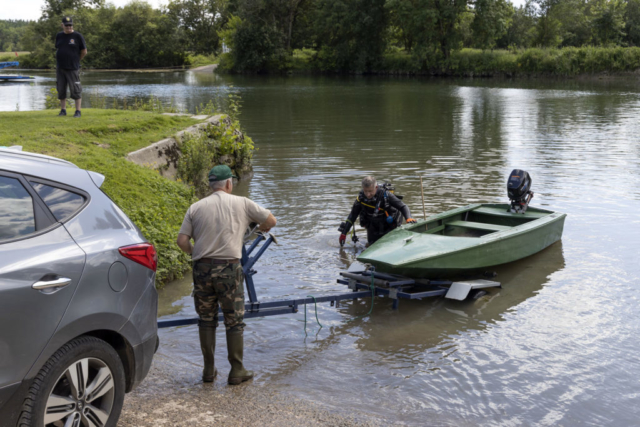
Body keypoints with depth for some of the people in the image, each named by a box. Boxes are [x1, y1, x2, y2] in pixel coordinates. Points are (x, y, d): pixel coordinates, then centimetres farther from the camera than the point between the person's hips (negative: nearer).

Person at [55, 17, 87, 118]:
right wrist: (61, 60, 12)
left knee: (75, 90, -4)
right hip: (60, 68, 5)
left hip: (73, 68, -5)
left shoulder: (77, 36, -2)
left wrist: (76, 60, 8)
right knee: (61, 90, 7)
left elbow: (84, 51, 2)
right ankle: (63, 110, 16)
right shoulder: (59, 36, 11)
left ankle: (78, 111, 1)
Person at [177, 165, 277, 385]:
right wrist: (263, 229, 33)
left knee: (206, 319, 14)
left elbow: (182, 240, 1)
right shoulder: (241, 203, 3)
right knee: (234, 321, 7)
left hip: (202, 268, 3)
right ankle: (237, 371, 14)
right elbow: (270, 220, 12)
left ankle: (209, 370, 21)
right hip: (228, 269, -3)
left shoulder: (196, 208, 7)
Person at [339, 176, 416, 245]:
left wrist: (408, 218, -45)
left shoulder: (386, 195, -30)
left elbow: (402, 207, -25)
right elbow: (352, 216, -9)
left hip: (390, 225, -3)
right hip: (373, 228, 3)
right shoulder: (361, 198, -20)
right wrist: (344, 233, -10)